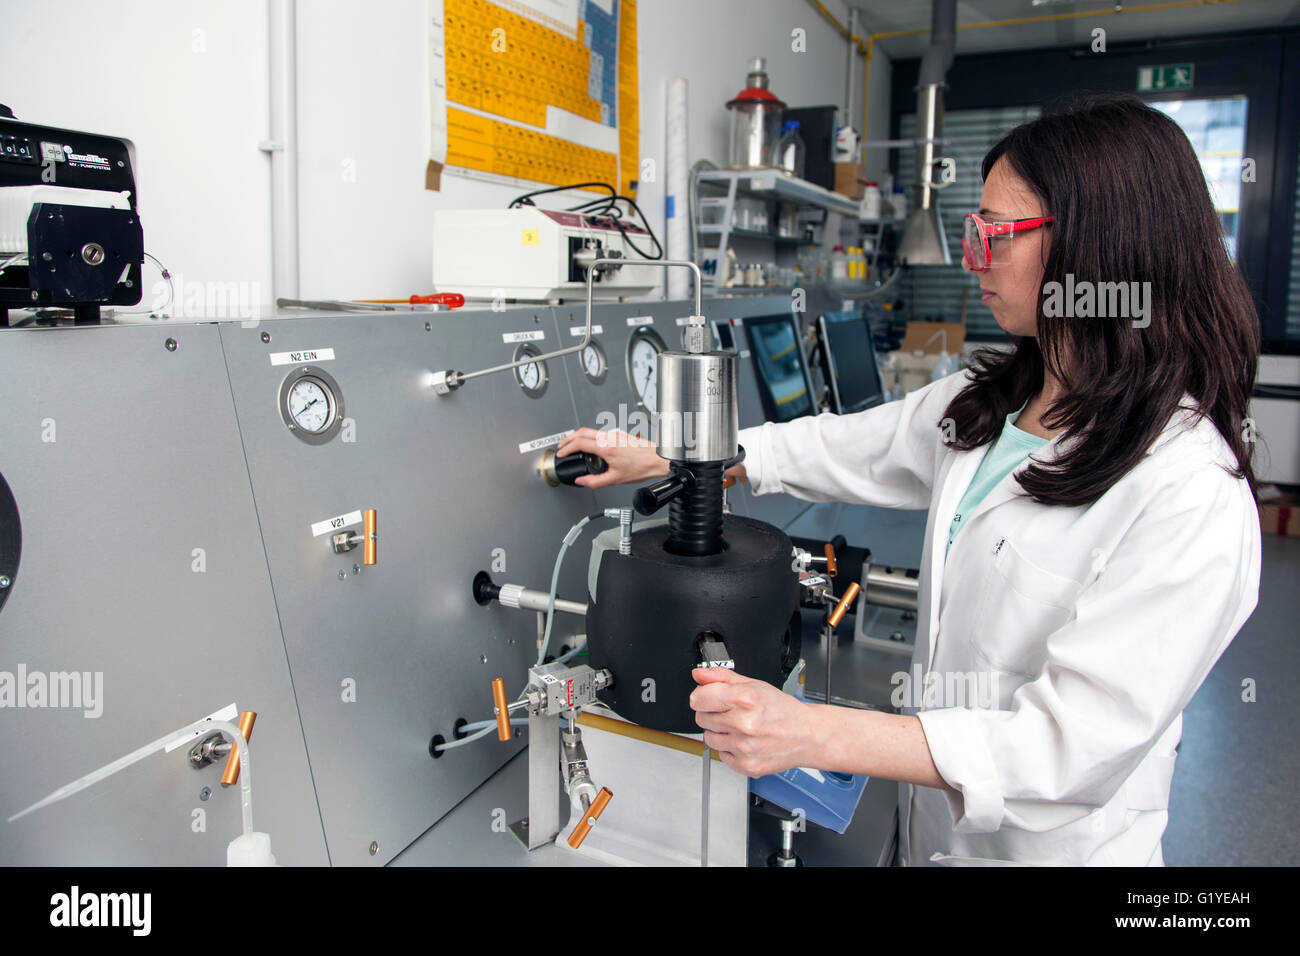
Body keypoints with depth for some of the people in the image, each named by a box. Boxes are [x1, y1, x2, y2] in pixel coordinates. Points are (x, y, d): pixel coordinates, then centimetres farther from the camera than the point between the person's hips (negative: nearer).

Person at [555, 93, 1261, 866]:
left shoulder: (1192, 497, -28)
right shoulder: (988, 406, -3)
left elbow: (1070, 746, -30)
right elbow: (835, 448, 6)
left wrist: (807, 734, -37)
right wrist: (658, 458, 8)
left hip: (1050, 841, -6)